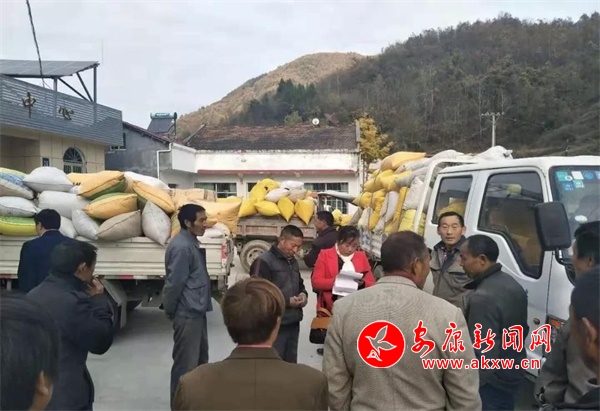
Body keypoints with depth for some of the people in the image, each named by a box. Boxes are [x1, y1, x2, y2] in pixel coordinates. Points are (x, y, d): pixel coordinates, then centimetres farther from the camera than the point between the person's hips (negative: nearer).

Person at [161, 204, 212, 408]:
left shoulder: (192, 243, 11)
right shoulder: (182, 247, -20)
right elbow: (174, 283, -20)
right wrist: (170, 312, -8)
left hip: (196, 312, 10)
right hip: (187, 315, -10)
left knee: (200, 360, 20)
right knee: (185, 365, 0)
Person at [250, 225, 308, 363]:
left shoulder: (293, 261, 16)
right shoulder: (264, 261, -12)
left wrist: (303, 294, 4)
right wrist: (287, 301, -18)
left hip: (293, 322, 8)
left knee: (291, 363, 15)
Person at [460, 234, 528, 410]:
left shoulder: (483, 298, -29)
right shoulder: (513, 285, 2)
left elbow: (483, 353, -29)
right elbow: (522, 330, 14)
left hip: (492, 382, -9)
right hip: (513, 373, 9)